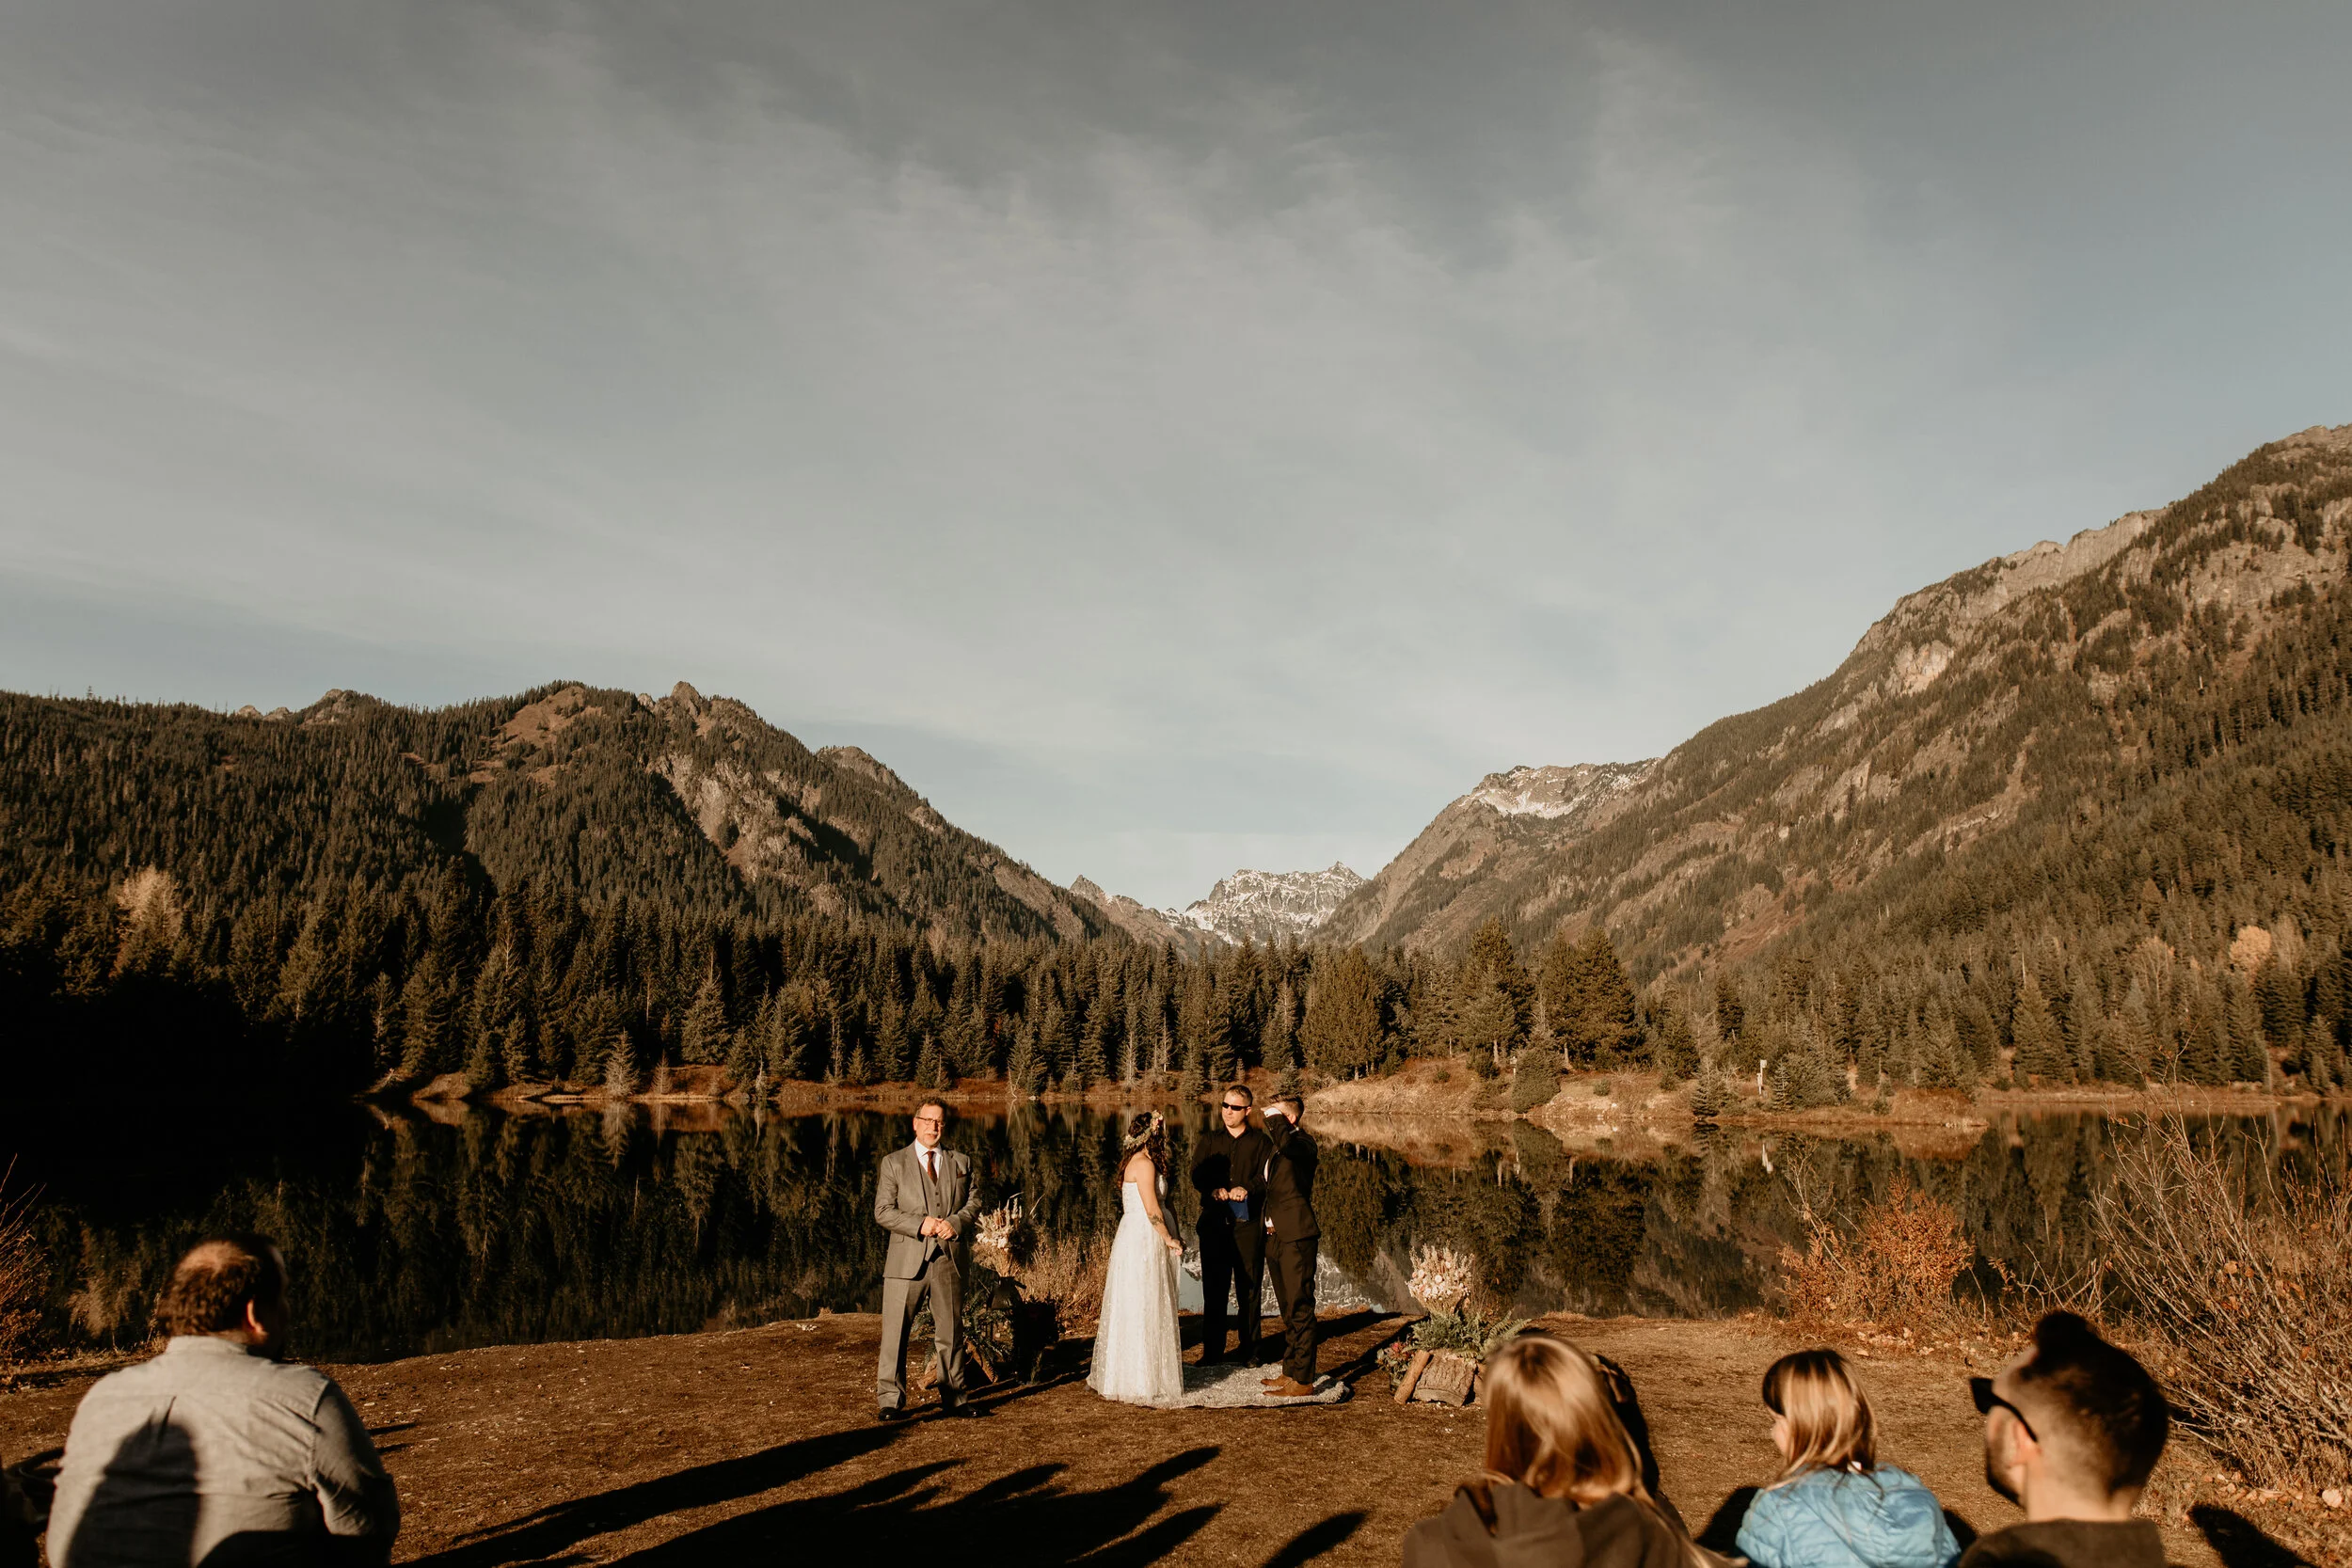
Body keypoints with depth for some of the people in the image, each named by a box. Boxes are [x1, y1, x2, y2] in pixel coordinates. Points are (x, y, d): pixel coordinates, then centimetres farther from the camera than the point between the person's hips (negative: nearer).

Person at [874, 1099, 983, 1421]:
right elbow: (883, 1212, -2)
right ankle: (890, 1400, 9)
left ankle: (953, 1398, 23)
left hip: (949, 1260, 2)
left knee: (951, 1332, 11)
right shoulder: (893, 1162, 4)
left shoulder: (961, 1162, 12)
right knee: (895, 1333, -2)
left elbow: (974, 1201, 9)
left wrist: (955, 1221, -11)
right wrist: (919, 1224, -15)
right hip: (907, 1260, -2)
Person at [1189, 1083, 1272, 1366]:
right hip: (1214, 1222, 2)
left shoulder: (1260, 1142, 6)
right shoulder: (1210, 1141, 15)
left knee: (1248, 1288, 2)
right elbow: (1197, 1174, 3)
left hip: (1248, 1223, -2)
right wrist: (1214, 1189, -17)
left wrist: (1247, 1189, -24)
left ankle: (1248, 1350, 12)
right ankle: (1212, 1350, 13)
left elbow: (1266, 1175, -6)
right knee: (1213, 1288, 5)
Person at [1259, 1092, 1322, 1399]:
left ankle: (1303, 1380, -2)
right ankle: (1290, 1371, 25)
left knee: (1300, 1310, -5)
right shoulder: (1274, 1149, 17)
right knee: (1288, 1311, 16)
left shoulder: (1303, 1143, -12)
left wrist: (1275, 1116, -21)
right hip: (1276, 1237, 10)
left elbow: (1286, 1142, -37)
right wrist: (1269, 1220, 13)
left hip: (1297, 1238, -10)